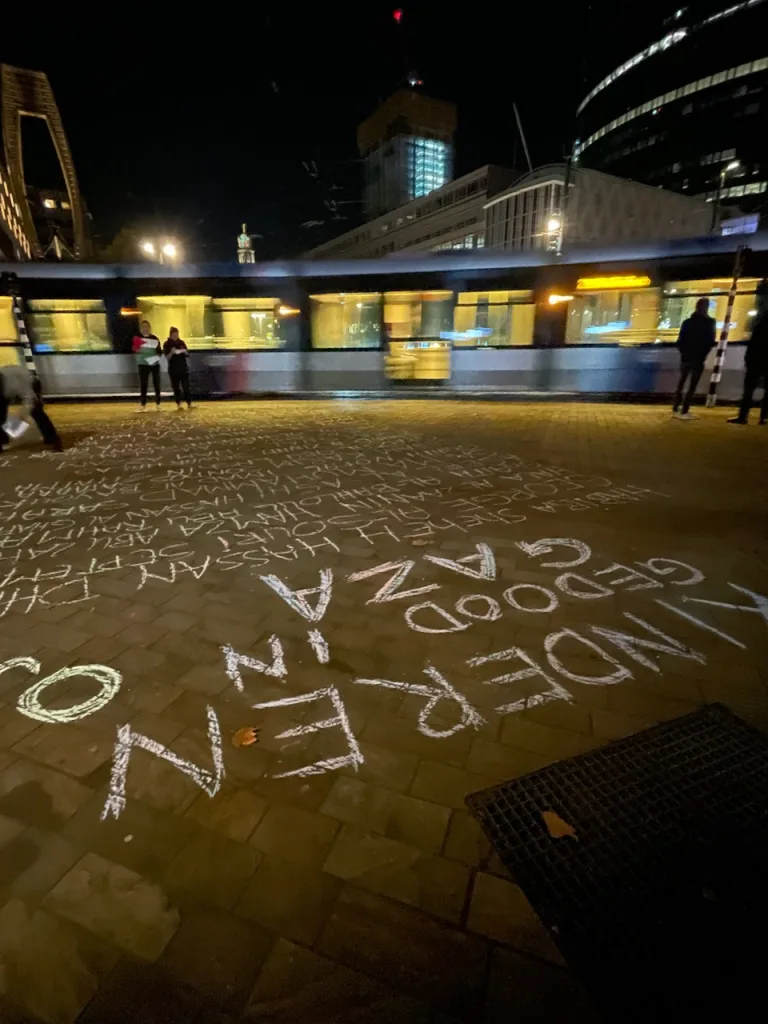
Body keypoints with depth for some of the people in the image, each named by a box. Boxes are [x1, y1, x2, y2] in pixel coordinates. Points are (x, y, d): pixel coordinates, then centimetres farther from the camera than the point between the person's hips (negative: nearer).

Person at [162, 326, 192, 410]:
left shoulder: (181, 342, 7)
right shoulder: (167, 344, 0)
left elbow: (188, 355, 7)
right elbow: (167, 357, -6)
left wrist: (185, 352, -15)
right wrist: (171, 352, -24)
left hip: (183, 368, 1)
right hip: (173, 369, -1)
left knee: (186, 387, -3)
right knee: (176, 387, 0)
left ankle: (189, 404, -1)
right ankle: (178, 404, 5)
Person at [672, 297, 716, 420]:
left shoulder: (687, 322, 7)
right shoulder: (709, 322, -4)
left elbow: (680, 341, 5)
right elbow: (710, 342, -5)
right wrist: (703, 353, 12)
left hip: (685, 357, 4)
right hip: (698, 359, -4)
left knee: (681, 384, 14)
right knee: (692, 386, -3)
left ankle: (676, 409, 14)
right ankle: (684, 412, -9)